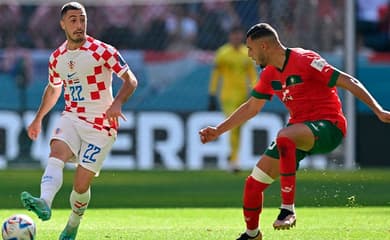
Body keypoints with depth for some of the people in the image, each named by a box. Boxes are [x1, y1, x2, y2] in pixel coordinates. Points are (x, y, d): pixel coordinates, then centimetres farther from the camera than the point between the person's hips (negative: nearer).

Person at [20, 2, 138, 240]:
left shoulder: (102, 51, -8)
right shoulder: (57, 58, 8)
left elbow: (131, 80, -8)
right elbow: (53, 88, 27)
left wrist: (117, 103, -26)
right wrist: (38, 119, 28)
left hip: (101, 124, -4)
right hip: (71, 119, 4)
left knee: (81, 182, -7)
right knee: (56, 153, -28)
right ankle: (45, 203, -51)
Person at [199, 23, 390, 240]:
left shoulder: (305, 61, -14)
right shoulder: (270, 74, 10)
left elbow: (348, 82, -17)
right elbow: (251, 108, 24)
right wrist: (218, 131, 23)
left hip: (328, 126, -8)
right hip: (299, 129, 8)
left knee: (285, 137, -41)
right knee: (254, 183, 2)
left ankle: (288, 208, -36)